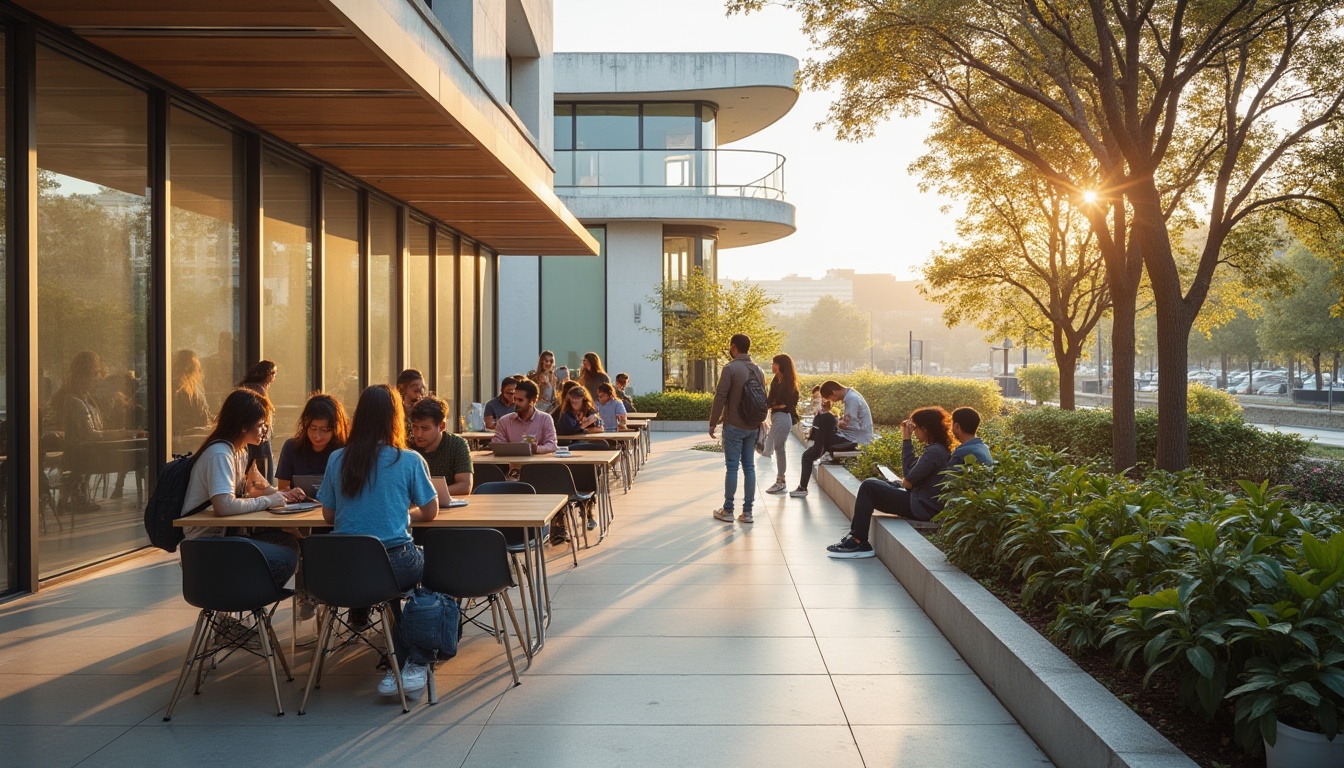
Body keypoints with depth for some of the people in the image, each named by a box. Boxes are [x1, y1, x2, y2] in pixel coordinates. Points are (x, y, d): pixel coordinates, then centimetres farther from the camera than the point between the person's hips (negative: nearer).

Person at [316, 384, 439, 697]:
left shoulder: (337, 459, 2)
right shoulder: (409, 460, -6)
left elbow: (328, 516, 10)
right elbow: (430, 513, 3)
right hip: (393, 565, -4)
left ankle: (399, 666, 30)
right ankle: (415, 665, 25)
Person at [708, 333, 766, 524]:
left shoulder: (730, 369, -12)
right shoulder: (758, 370, 9)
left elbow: (720, 398, -14)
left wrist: (713, 423, -6)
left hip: (734, 426, -6)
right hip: (752, 427, 6)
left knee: (732, 467, -1)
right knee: (749, 467, 8)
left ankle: (728, 511, 5)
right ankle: (747, 512, 10)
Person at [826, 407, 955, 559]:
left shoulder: (934, 452, -20)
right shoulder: (937, 448, 11)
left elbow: (908, 482, -19)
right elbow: (909, 471, 11)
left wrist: (905, 481, 3)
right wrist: (906, 438, 11)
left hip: (922, 507, -10)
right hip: (922, 502, 10)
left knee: (868, 488, -9)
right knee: (871, 484, 14)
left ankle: (858, 542, -5)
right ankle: (855, 535, 9)